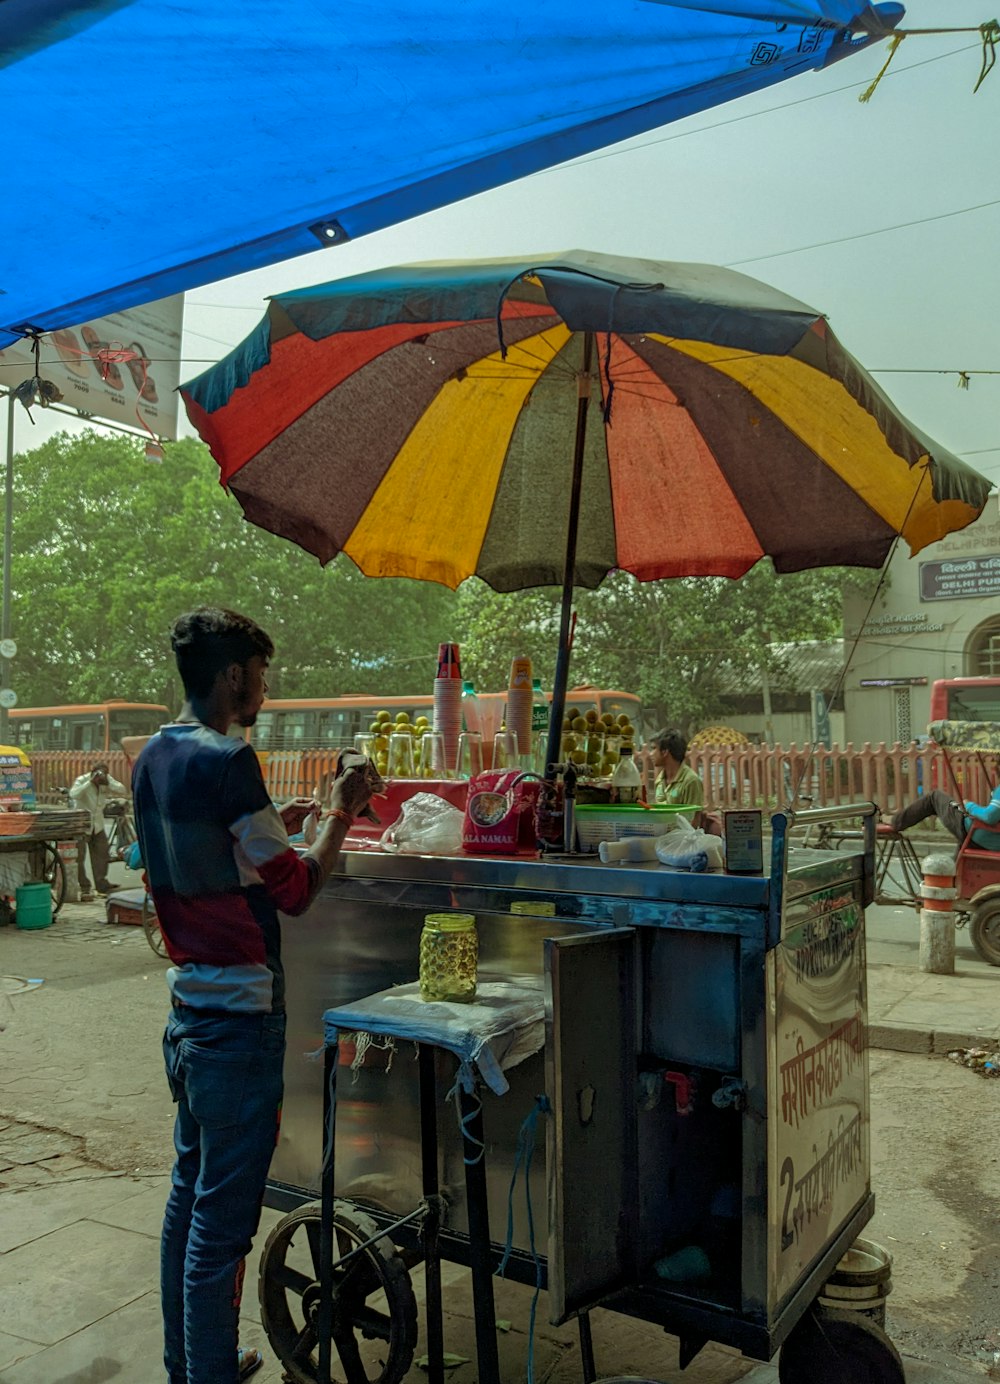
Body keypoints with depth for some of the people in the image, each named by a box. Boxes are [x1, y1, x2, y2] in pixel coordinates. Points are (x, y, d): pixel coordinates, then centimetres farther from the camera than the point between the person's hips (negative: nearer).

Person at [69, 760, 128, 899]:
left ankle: (102, 885, 17)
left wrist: (108, 783, -25)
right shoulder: (82, 780, -15)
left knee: (102, 854, 6)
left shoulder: (108, 780, -2)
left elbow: (124, 792, -12)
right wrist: (90, 782, -36)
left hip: (98, 824, 5)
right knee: (79, 857, -6)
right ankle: (83, 889, 0)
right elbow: (73, 794, -34)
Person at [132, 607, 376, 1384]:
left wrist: (277, 825, 17)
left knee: (190, 1193, 21)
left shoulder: (154, 760, 7)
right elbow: (295, 891, -15)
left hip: (187, 1009, 10)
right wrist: (340, 813, -5)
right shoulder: (226, 761, -20)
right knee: (223, 1217, 2)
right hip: (238, 1019, -9)